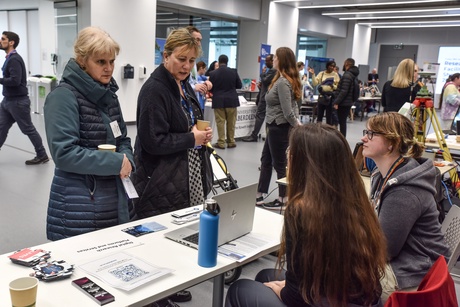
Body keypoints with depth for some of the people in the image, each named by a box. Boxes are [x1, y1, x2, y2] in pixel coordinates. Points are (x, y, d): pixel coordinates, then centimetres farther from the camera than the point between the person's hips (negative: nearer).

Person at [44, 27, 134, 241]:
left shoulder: (108, 94, 10)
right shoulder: (63, 96, -14)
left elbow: (122, 139, 16)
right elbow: (64, 153, -22)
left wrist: (127, 159, -6)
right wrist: (116, 162, -19)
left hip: (113, 197, 7)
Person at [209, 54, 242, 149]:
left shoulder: (213, 73, -6)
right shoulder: (234, 72, -4)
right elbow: (239, 85, 4)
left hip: (218, 101, -1)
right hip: (231, 100, 1)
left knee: (220, 122, 4)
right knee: (231, 122, 9)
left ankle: (221, 143, 5)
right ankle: (231, 142, 15)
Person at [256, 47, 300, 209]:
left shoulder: (282, 82, -22)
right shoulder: (288, 80, 11)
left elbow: (287, 112, -24)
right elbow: (291, 107, 13)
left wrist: (297, 126, -11)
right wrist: (297, 122, 5)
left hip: (279, 128, -10)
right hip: (275, 127, 10)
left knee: (279, 164, 2)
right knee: (266, 160, 17)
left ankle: (283, 200, 16)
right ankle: (260, 195, 26)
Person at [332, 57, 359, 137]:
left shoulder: (347, 75, -17)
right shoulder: (353, 75, 13)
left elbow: (344, 91, -22)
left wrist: (336, 102, -21)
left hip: (343, 103, -9)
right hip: (349, 102, 9)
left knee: (342, 122, -3)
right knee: (343, 121, 15)